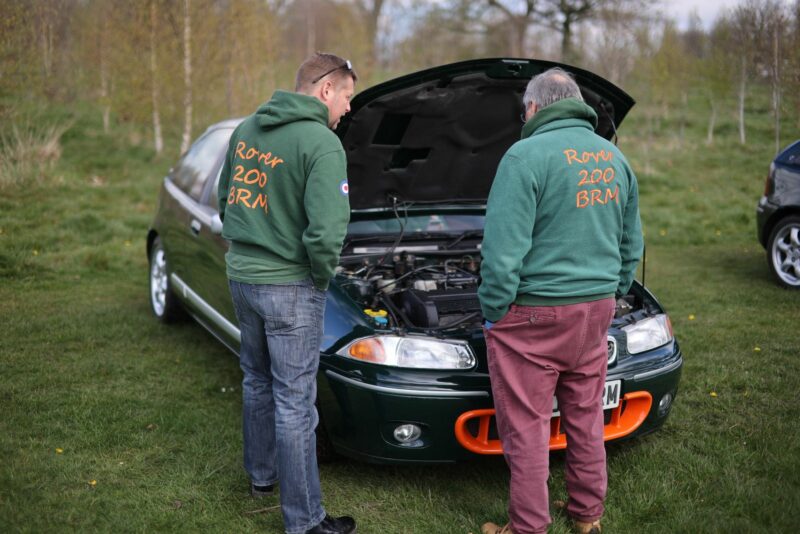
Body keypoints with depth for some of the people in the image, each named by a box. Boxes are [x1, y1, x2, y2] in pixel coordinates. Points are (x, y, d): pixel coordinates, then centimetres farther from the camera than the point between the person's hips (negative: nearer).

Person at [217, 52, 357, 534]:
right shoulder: (321, 143, -18)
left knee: (258, 382, 24)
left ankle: (262, 474, 43)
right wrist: (323, 276, -8)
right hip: (290, 287, -8)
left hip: (242, 277, 8)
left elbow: (225, 200, 16)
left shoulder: (246, 130, 7)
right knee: (294, 401, 1)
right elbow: (326, 232, -27)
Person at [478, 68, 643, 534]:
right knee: (586, 419, 19)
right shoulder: (614, 158, 9)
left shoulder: (528, 156, -14)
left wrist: (493, 311, -8)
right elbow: (632, 243, 16)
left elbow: (503, 250, -19)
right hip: (596, 310, 7)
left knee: (526, 426, 4)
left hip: (534, 315, -7)